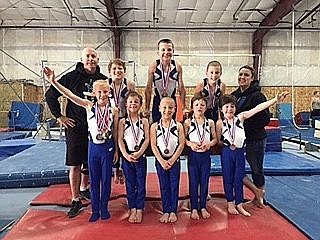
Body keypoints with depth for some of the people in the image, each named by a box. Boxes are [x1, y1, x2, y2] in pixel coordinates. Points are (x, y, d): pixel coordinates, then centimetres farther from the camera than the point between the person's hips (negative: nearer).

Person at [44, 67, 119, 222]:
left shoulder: (113, 111, -5)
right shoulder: (89, 106, -5)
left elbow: (115, 132, 2)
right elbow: (70, 95, -15)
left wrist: (116, 150, 5)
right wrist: (53, 81, -26)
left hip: (108, 147, -1)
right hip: (93, 146, 1)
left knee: (106, 179, 8)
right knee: (94, 180, 10)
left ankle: (104, 209, 25)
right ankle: (95, 210, 24)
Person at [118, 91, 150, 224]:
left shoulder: (144, 121, 2)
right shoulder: (122, 121, 2)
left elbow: (147, 139, -3)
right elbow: (120, 140, -3)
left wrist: (139, 153, -14)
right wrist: (126, 155, -13)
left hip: (140, 156, 0)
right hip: (127, 156, 0)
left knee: (141, 184, 4)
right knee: (130, 184, 8)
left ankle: (139, 210, 15)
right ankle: (132, 209, 19)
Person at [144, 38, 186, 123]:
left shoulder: (177, 66, -9)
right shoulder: (153, 66, -11)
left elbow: (181, 89, -1)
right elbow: (148, 89, -5)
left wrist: (183, 108, -2)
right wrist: (147, 109, -5)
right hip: (157, 101, -1)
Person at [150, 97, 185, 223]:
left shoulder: (178, 126, -1)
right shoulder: (155, 126, -1)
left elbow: (181, 144, -5)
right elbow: (153, 145, -5)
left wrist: (172, 160, -12)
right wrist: (162, 161, -12)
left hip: (175, 160, 0)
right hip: (160, 161, 0)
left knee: (174, 186, 6)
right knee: (164, 186, 8)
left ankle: (173, 211, 18)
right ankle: (166, 211, 19)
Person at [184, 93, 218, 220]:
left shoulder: (210, 122, 2)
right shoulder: (188, 122, -3)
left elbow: (215, 139, 6)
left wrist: (209, 143, -13)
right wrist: (190, 143, -21)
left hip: (206, 155, 2)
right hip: (193, 155, -2)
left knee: (204, 181, 9)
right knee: (193, 182, 5)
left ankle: (203, 207, 24)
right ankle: (194, 208, 18)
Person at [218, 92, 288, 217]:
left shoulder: (240, 117, -6)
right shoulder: (220, 123, -8)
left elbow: (257, 108, -14)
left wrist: (275, 100, -20)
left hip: (240, 152, 1)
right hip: (227, 152, -1)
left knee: (239, 179, 10)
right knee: (228, 179, 10)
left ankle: (239, 205, 23)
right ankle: (230, 204, 25)